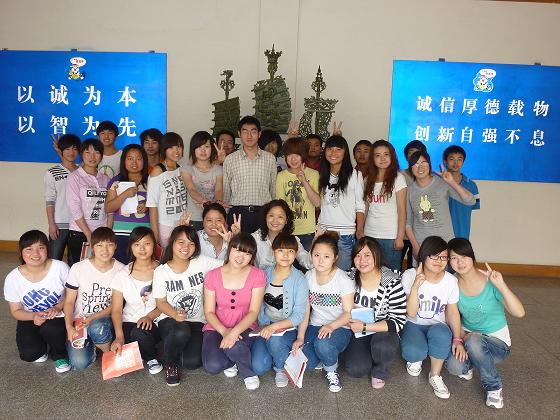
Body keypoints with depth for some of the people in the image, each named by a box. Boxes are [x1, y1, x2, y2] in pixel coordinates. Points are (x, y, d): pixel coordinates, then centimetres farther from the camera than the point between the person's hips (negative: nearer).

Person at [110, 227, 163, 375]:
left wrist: (149, 316, -19)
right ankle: (151, 357, 6)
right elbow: (116, 310, -3)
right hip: (130, 323, 2)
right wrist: (119, 336, -18)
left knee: (139, 333, -34)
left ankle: (152, 357, 1)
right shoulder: (123, 275, 0)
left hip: (155, 323, -1)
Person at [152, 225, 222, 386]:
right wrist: (175, 314, -21)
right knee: (181, 331, -36)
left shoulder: (202, 262, -6)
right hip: (170, 320, 0)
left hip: (197, 323, 1)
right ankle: (170, 364, -3)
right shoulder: (161, 272, -5)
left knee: (192, 362, -22)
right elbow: (161, 302, 0)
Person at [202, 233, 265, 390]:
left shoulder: (257, 275, -8)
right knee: (212, 366, -25)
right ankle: (231, 360, 13)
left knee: (234, 347, -35)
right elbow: (209, 312, -4)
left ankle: (249, 372, 1)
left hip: (244, 328, -1)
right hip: (217, 328, 2)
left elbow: (254, 311, -11)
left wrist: (235, 332, -27)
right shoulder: (213, 276, -5)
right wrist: (224, 332, -22)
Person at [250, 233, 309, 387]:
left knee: (274, 339, -34)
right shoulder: (266, 273, 1)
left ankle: (282, 369, -3)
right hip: (265, 327, 3)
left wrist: (275, 327, -23)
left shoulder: (299, 279, -10)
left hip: (288, 328, -2)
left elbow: (299, 315, -13)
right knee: (258, 367, -17)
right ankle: (276, 352, 15)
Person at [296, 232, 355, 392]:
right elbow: (304, 311, -1)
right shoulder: (308, 277, 0)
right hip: (314, 326, 4)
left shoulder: (344, 280, -12)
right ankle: (323, 355, 15)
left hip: (339, 328, -3)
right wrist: (300, 337, -10)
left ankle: (331, 371, -2)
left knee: (323, 344, -36)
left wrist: (331, 326, -30)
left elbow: (348, 313, -12)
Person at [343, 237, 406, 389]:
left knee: (382, 346, -35)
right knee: (354, 369, -22)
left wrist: (364, 327, -22)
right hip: (357, 333, 2)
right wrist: (352, 323, -15)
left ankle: (380, 372, 0)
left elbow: (398, 321, -17)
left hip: (383, 332, -2)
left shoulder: (392, 282, -16)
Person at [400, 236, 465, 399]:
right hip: (413, 324, -1)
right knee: (414, 351, -34)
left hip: (436, 326, 2)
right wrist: (416, 286, -32)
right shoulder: (409, 275, -14)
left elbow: (453, 312, 2)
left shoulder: (451, 281, -6)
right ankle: (415, 358, 9)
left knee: (441, 333, -36)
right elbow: (411, 313, -18)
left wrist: (457, 339, -11)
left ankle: (435, 375, -9)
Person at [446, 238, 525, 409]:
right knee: (454, 366, -28)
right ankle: (468, 365, 12)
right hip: (467, 335, 3)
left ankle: (494, 387, -9)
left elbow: (519, 313, -31)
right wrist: (460, 336, -16)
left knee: (474, 342, -37)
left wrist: (501, 285, -41)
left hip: (497, 341, -2)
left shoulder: (491, 281, -20)